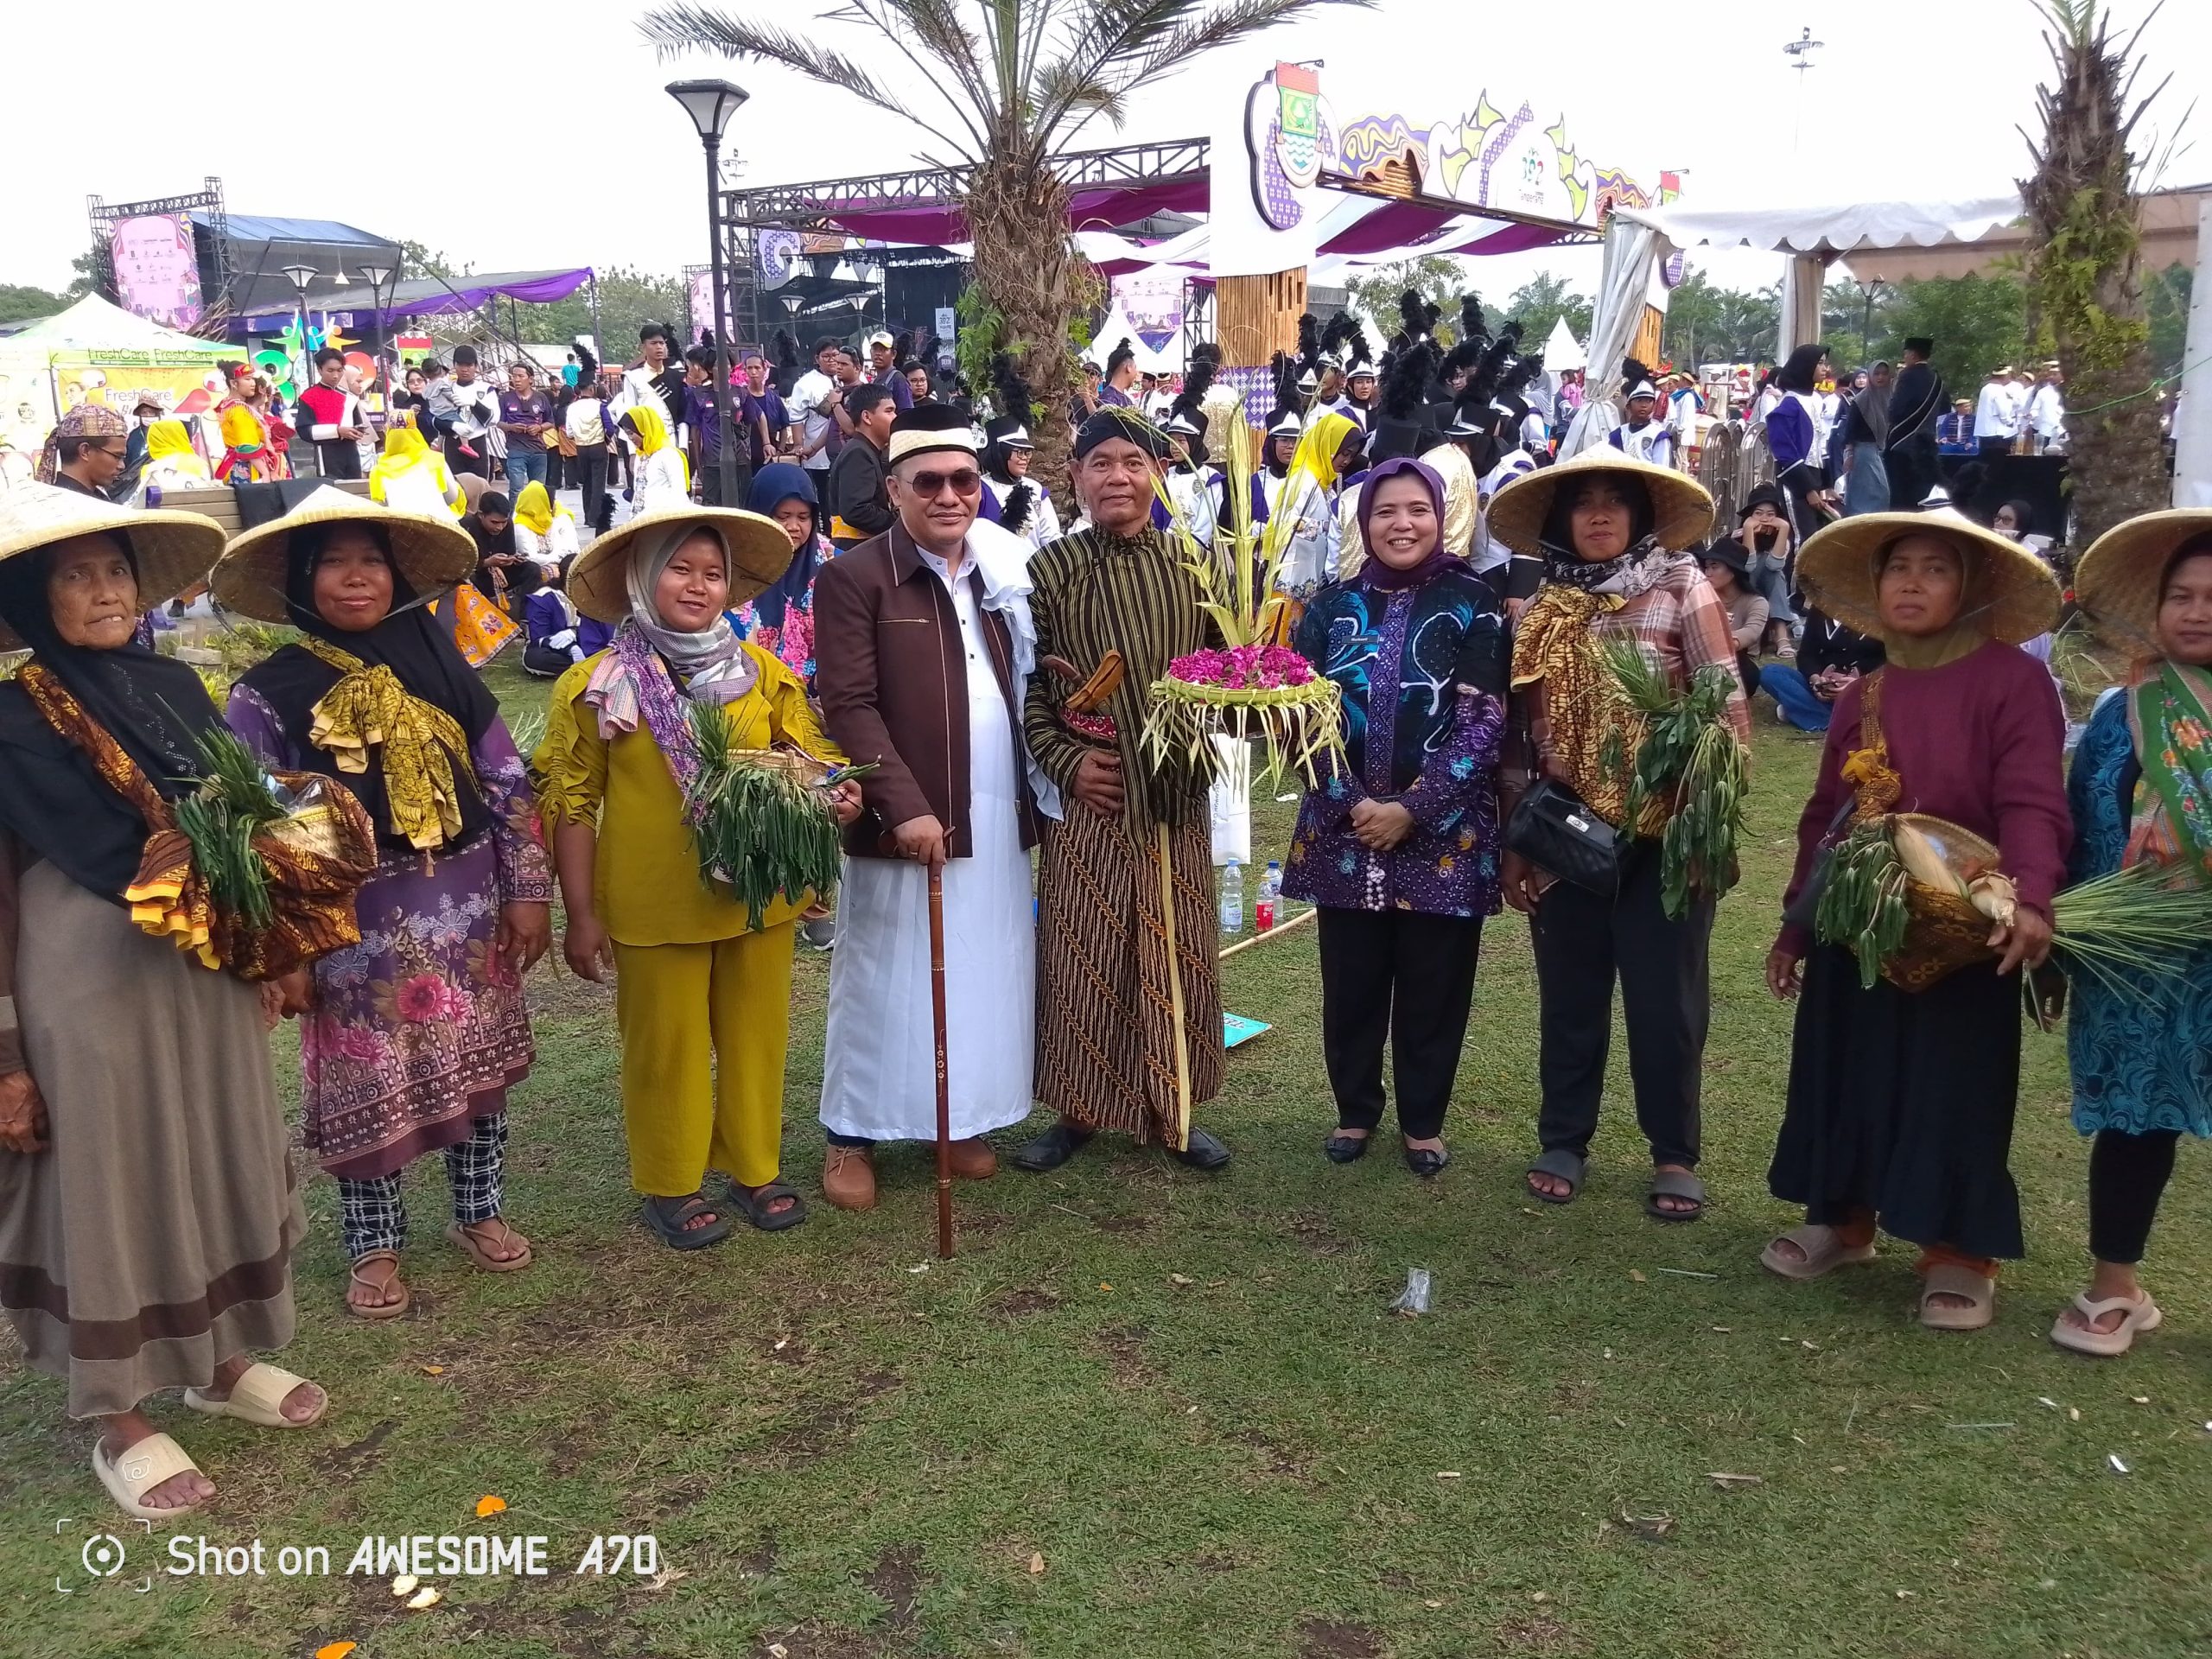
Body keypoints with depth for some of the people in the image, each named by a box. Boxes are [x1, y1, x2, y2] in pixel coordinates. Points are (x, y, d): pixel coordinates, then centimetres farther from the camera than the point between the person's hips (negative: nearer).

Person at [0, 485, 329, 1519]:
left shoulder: (174, 687, 7)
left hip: (211, 964, 6)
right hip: (89, 974, -6)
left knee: (221, 1160, 15)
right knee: (112, 1178, 5)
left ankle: (221, 1363, 35)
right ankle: (120, 1422, 21)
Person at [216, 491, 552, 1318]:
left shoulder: (443, 669, 3)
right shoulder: (269, 694, -5)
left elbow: (509, 785, 4)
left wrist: (529, 891, 1)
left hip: (466, 909, 3)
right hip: (353, 925, -3)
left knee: (478, 1063, 13)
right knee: (369, 1082, 7)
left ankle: (480, 1212, 33)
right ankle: (374, 1247, 25)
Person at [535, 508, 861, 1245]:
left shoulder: (760, 671, 3)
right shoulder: (598, 685, -5)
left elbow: (809, 757, 7)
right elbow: (570, 804, -2)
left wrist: (836, 791, -17)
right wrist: (581, 913, -4)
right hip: (657, 903, -3)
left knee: (756, 1035, 14)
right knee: (667, 1045, 10)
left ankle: (753, 1169, 32)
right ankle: (671, 1186, 28)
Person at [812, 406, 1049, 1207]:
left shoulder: (1003, 570, 12)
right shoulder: (854, 578, -7)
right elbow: (849, 707, -13)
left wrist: (1038, 787, 3)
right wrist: (904, 806, -20)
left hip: (996, 818, 6)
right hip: (906, 821, -5)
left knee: (984, 979, 13)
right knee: (885, 981, 5)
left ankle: (964, 1121, 28)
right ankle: (852, 1137, 19)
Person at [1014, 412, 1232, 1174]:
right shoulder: (1050, 568, -1)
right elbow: (1025, 685, -1)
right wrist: (1064, 761, -11)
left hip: (1179, 796, 2)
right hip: (1089, 797, -1)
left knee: (1176, 957, 9)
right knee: (1082, 956, 5)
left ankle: (1171, 1108, 25)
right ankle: (1077, 1111, 20)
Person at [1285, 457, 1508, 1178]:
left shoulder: (1472, 603, -2)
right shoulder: (1333, 606, 5)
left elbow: (1482, 719, -9)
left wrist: (1412, 809, -15)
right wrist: (1351, 803, -12)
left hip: (1443, 833, -2)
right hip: (1344, 827, 2)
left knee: (1432, 985, 7)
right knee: (1351, 981, 10)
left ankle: (1423, 1121, 25)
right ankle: (1354, 1109, 28)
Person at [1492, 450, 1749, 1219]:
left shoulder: (1683, 593, -4)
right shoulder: (1538, 612, 6)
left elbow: (1728, 713, -7)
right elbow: (1518, 731, 8)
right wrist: (1512, 838, 6)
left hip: (1662, 834, -3)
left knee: (1665, 999, 5)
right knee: (1569, 997, 12)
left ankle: (1674, 1155, 21)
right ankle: (1563, 1142, 27)